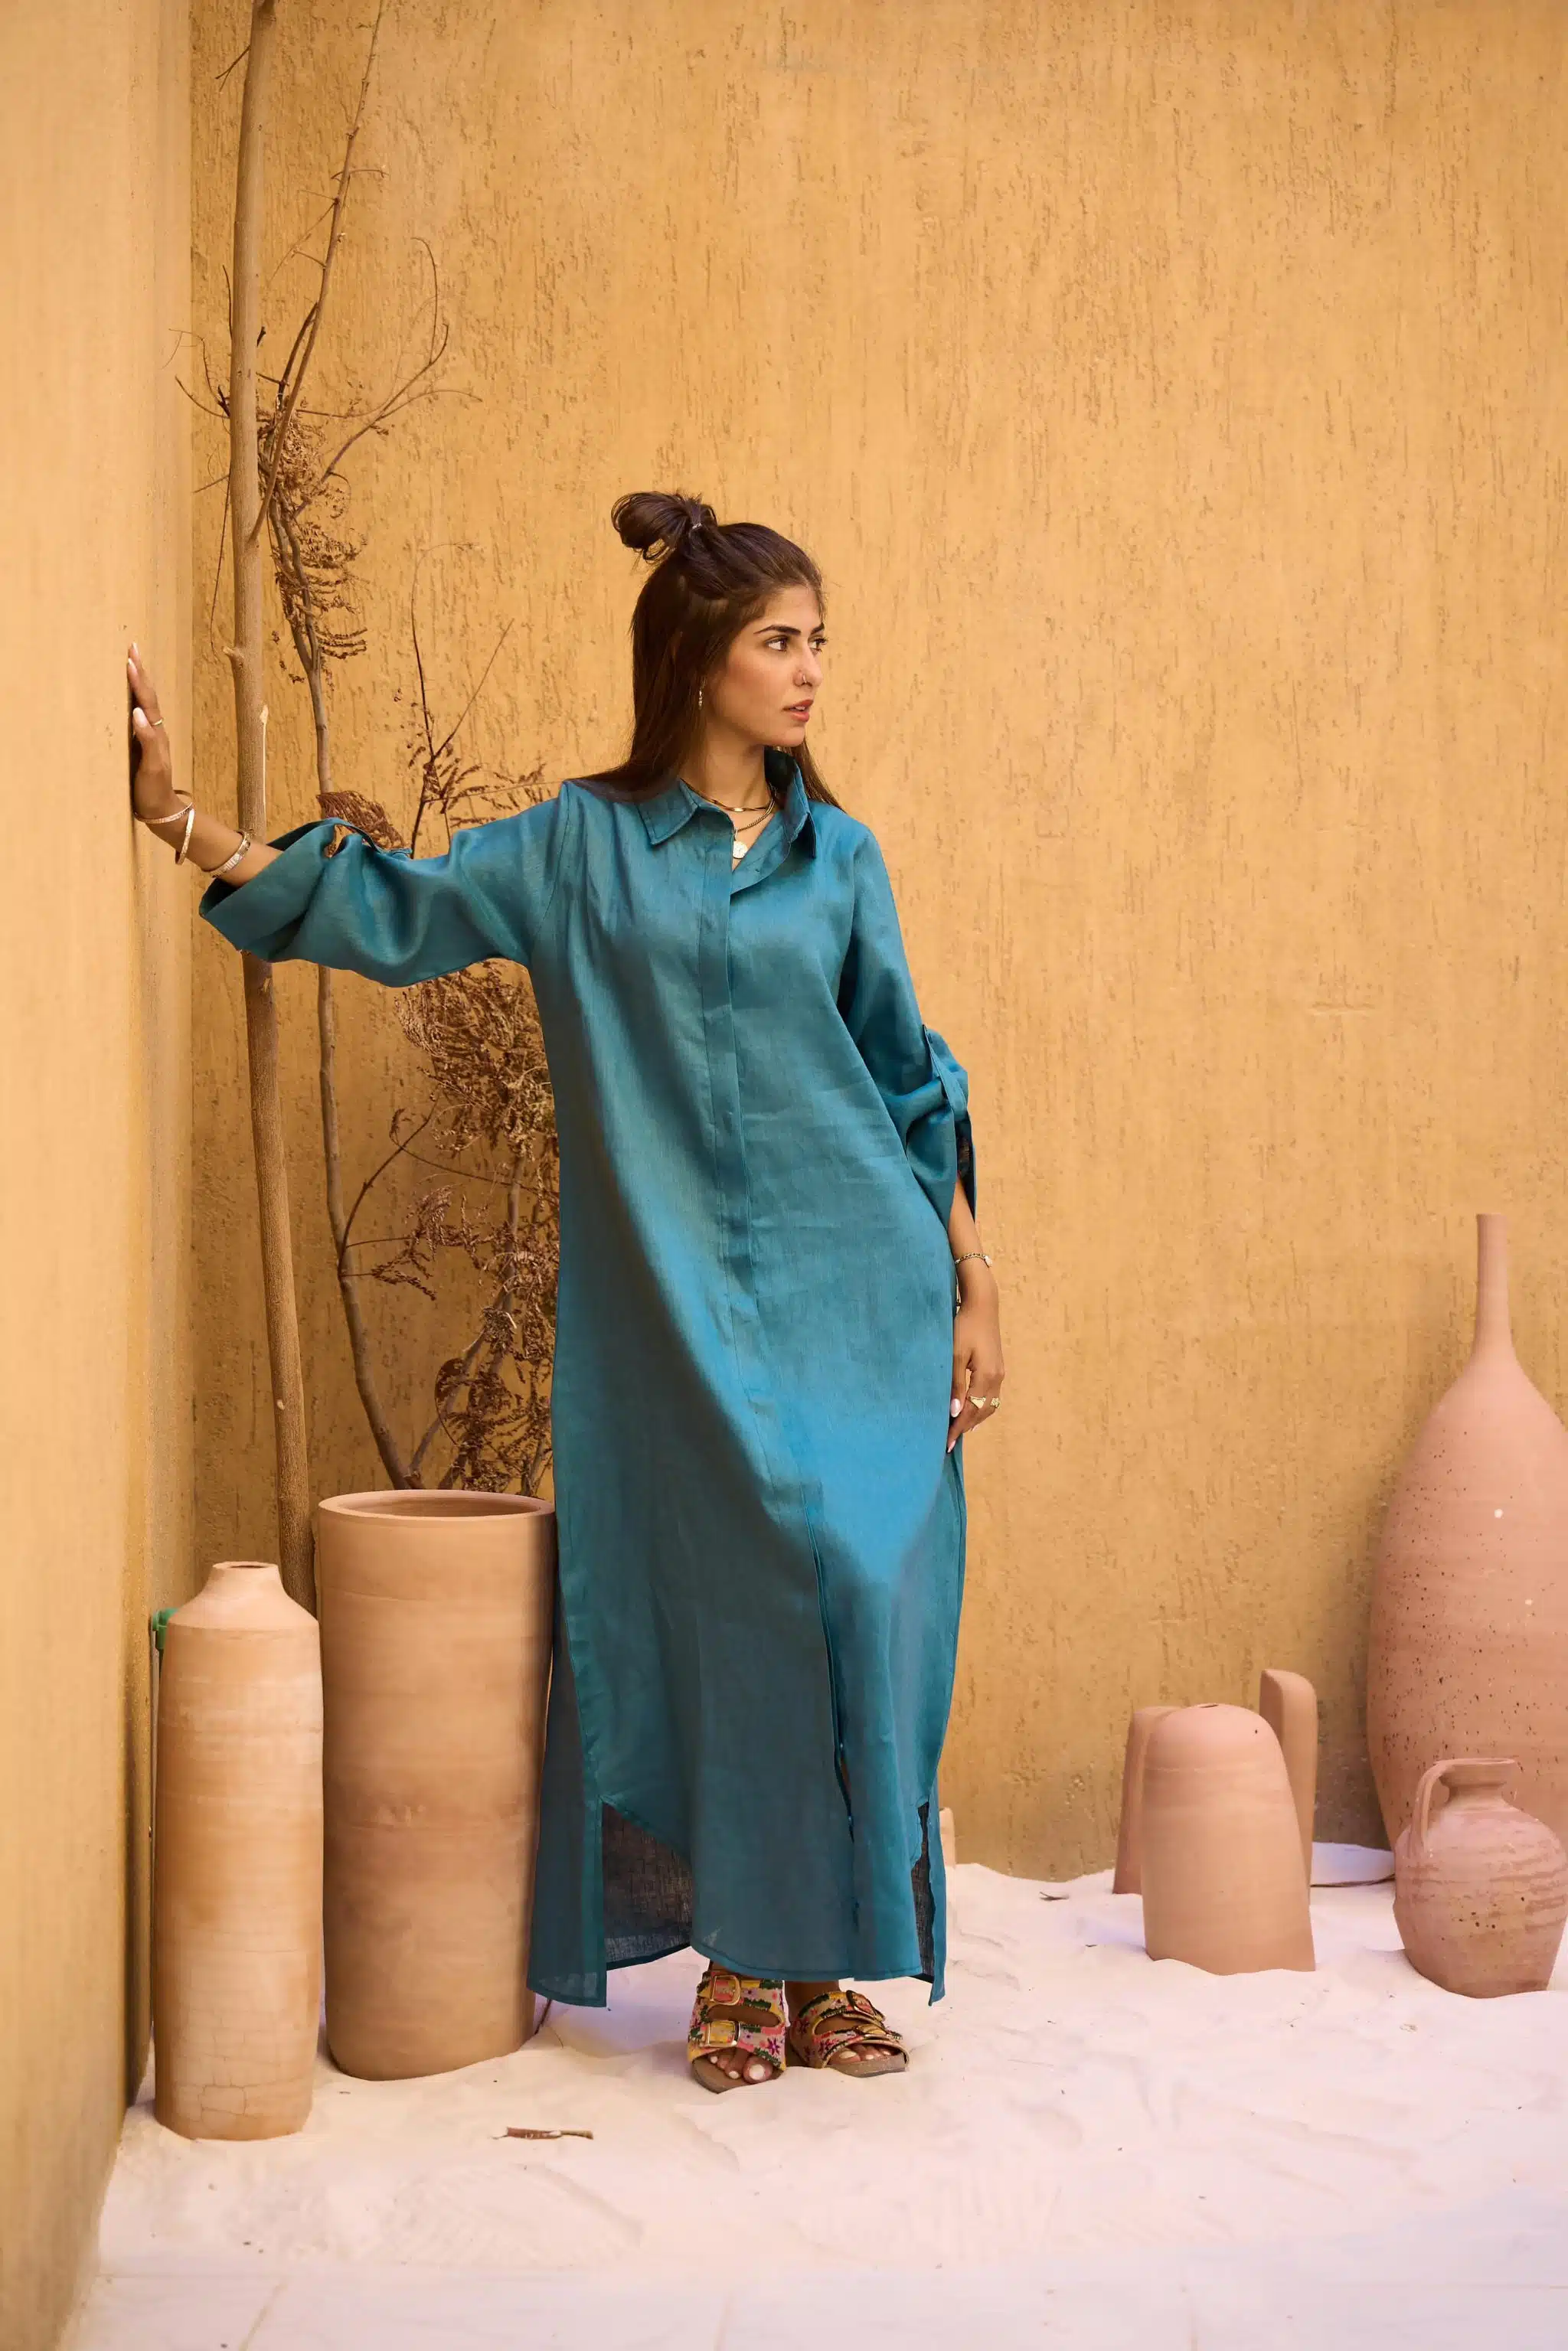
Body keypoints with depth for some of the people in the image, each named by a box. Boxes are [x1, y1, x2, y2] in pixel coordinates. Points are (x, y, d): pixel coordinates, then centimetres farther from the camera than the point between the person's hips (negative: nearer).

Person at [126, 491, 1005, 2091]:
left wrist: (974, 1289, 9)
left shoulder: (836, 856, 11)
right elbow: (382, 912, 2)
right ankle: (742, 1961, 6)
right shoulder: (581, 848, 5)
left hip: (858, 1295, 2)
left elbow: (907, 1081, 12)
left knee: (867, 1601, -4)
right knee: (764, 1587, -10)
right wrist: (182, 818, -7)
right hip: (679, 1301, -2)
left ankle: (826, 1961, 10)